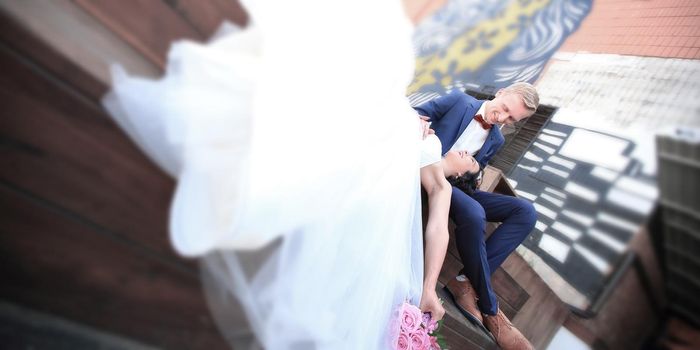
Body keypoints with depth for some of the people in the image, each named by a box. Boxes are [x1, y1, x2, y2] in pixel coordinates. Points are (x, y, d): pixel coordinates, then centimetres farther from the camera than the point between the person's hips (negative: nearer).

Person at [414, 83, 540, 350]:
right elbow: (416, 115, 0)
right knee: (474, 214, -34)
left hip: (459, 182, 7)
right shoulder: (459, 101, 4)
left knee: (526, 212, -8)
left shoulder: (496, 140, 16)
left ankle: (466, 281, -16)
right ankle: (488, 308, -11)